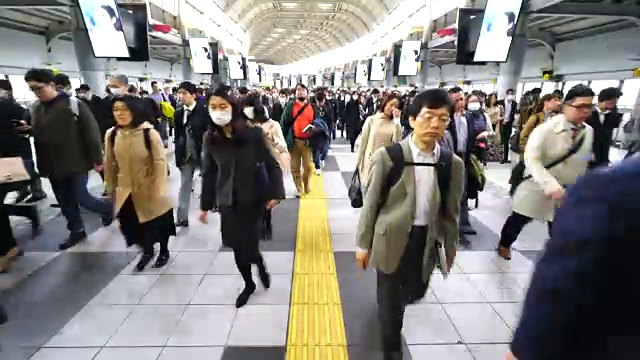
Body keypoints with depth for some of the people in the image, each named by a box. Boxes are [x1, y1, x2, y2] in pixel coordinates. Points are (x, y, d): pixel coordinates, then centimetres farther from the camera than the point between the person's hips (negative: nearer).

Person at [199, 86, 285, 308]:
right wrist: (205, 205, 7)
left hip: (253, 198, -3)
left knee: (249, 244, -3)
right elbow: (208, 173, 3)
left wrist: (275, 193, -13)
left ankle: (260, 266, 34)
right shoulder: (211, 138, -4)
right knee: (237, 247, 11)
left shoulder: (252, 133, -14)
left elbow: (271, 164, -8)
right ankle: (248, 284, 37)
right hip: (228, 201, 3)